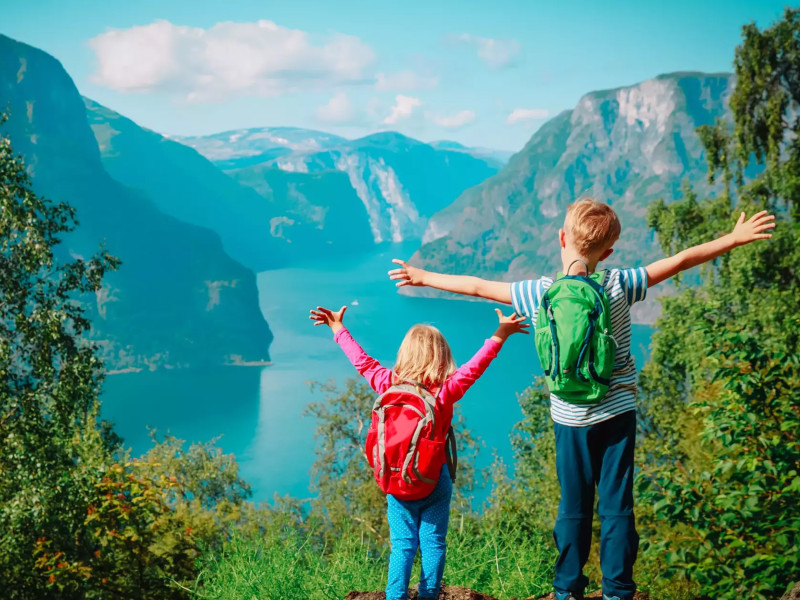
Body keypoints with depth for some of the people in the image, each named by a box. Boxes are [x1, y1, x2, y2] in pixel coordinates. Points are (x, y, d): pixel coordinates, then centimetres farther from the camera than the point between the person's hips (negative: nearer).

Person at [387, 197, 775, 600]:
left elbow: (477, 287, 0)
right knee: (617, 507, 6)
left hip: (570, 419, 1)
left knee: (573, 507, 11)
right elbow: (680, 261, -5)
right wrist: (736, 238, 4)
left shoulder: (540, 293, -8)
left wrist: (424, 277, 13)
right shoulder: (618, 286, -10)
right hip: (617, 414, 0)